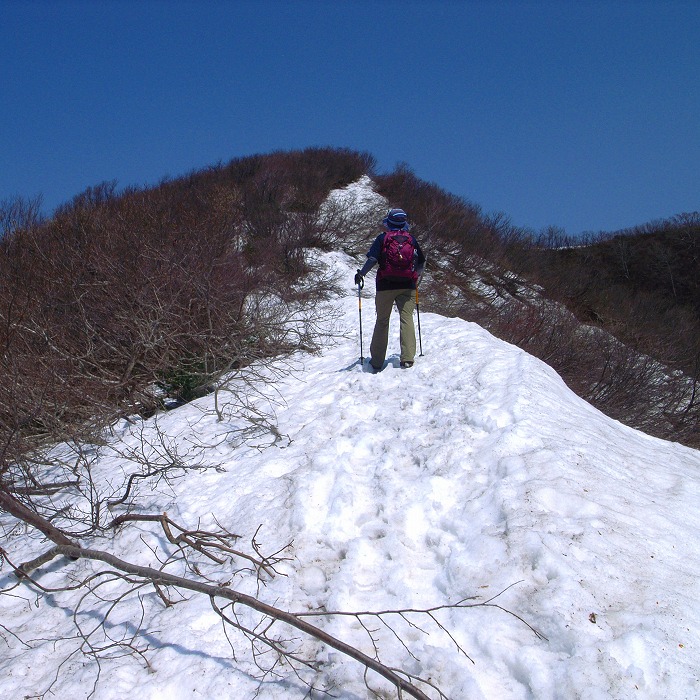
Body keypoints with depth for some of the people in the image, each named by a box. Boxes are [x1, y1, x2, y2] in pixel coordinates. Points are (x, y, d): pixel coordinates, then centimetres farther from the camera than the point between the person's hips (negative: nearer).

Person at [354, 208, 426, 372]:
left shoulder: (382, 238, 2)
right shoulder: (411, 239, 9)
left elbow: (373, 258, -10)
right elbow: (422, 262, 13)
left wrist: (361, 274, 1)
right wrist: (417, 276, 30)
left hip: (386, 284, -1)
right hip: (407, 285, 1)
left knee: (382, 321, 6)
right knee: (406, 318, 1)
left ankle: (377, 362, 7)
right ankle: (407, 358, -11)